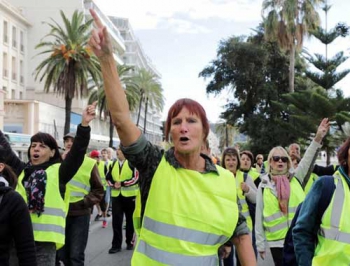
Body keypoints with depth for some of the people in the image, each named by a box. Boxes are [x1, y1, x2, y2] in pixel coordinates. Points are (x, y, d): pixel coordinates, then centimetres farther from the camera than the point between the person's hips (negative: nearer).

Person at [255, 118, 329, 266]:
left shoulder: (296, 178, 5)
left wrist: (318, 138, -22)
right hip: (277, 241, -1)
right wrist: (260, 244, 1)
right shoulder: (264, 185, 1)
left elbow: (307, 159, -9)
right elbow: (259, 216, 2)